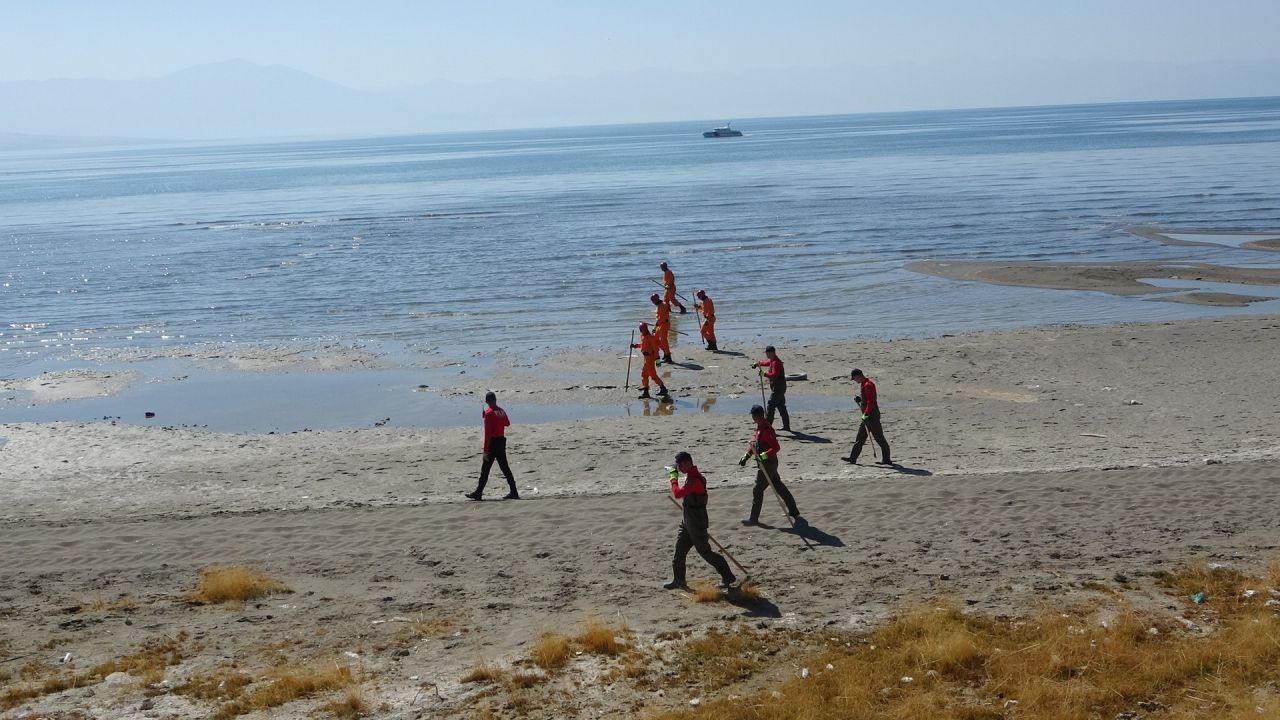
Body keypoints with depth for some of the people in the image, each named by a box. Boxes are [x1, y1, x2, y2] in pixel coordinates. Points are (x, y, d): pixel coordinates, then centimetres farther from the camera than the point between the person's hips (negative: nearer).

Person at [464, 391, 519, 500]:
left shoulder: (489, 413, -14)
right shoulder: (501, 411, 7)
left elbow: (488, 432, -18)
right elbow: (507, 423, 27)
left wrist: (486, 449, -18)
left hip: (493, 442, -7)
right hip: (502, 441, 7)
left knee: (485, 469, -2)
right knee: (504, 467, 11)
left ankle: (478, 493, 1)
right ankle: (513, 492, 9)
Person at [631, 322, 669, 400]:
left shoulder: (650, 337, -16)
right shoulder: (642, 336, 11)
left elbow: (655, 348, -19)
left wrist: (657, 358, -22)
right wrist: (636, 345, 12)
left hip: (650, 356, -9)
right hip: (646, 357, 9)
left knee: (644, 373, -11)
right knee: (653, 375, 13)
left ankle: (646, 392, -8)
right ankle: (663, 388, 21)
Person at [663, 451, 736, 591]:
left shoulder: (694, 479, -24)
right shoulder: (692, 476, 9)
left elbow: (678, 494, -33)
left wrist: (674, 478, -20)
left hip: (696, 521, -10)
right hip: (688, 520, 10)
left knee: (705, 551, -1)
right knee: (679, 549, 12)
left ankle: (728, 577, 9)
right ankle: (678, 580, 20)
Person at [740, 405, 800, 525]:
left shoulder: (766, 429, -23)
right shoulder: (759, 427, 9)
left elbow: (776, 447, -29)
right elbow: (755, 443, 21)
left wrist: (763, 456, -35)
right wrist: (746, 457, 18)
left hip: (768, 464, -10)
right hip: (764, 464, 10)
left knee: (757, 490, -4)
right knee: (779, 487, 18)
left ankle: (754, 518, 2)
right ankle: (793, 511, 28)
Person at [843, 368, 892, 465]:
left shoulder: (868, 385, -19)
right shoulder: (863, 384, 14)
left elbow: (871, 402, -24)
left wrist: (866, 414, -22)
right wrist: (859, 399, 8)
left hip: (872, 416, -11)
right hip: (867, 416, 11)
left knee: (878, 437, -3)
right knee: (860, 437, 11)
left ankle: (886, 459, 4)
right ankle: (852, 458, 13)